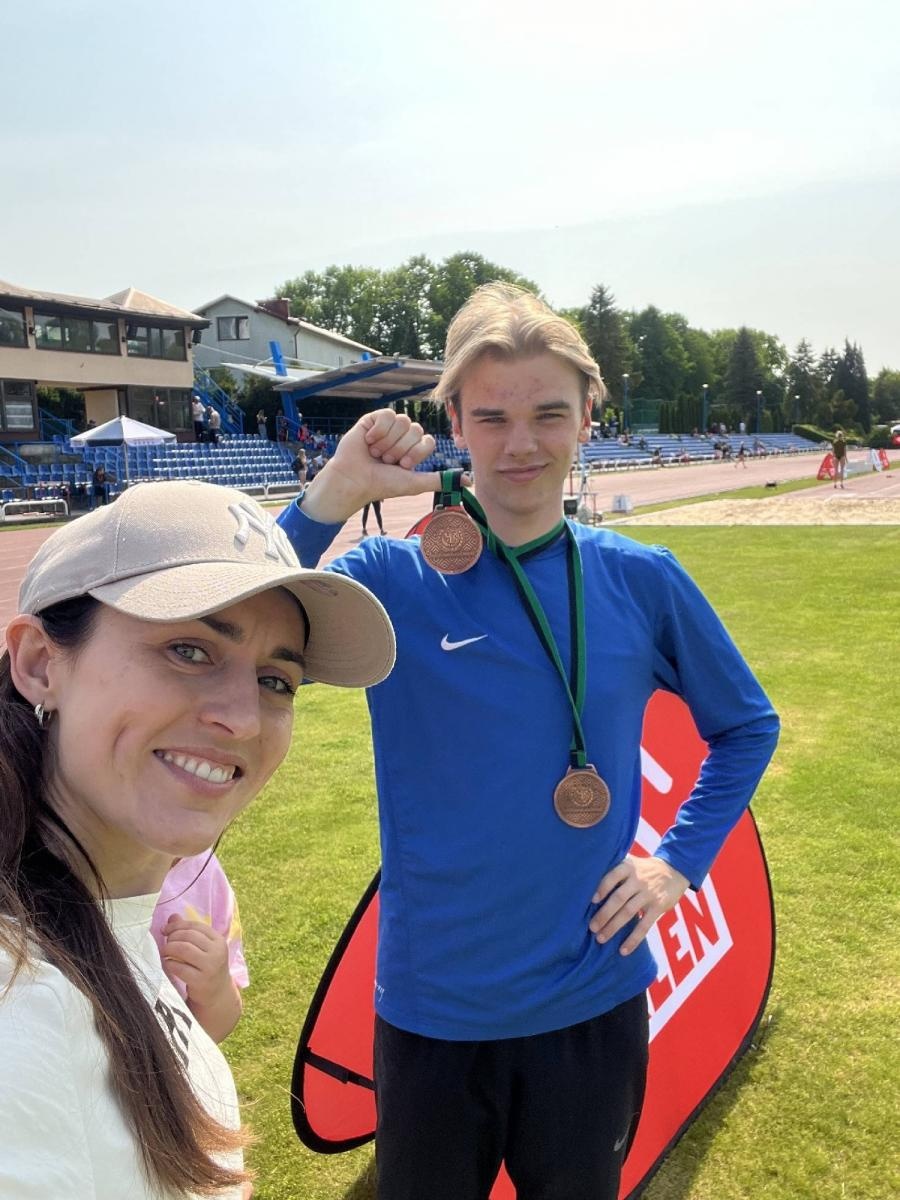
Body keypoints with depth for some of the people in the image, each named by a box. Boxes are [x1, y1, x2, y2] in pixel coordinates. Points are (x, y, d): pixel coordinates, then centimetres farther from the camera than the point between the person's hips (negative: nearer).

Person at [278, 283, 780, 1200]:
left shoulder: (641, 580, -6)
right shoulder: (391, 577, -12)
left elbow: (746, 724, 8)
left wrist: (681, 861, -1)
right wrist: (329, 499, -31)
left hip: (595, 996, 2)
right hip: (431, 1005, -1)